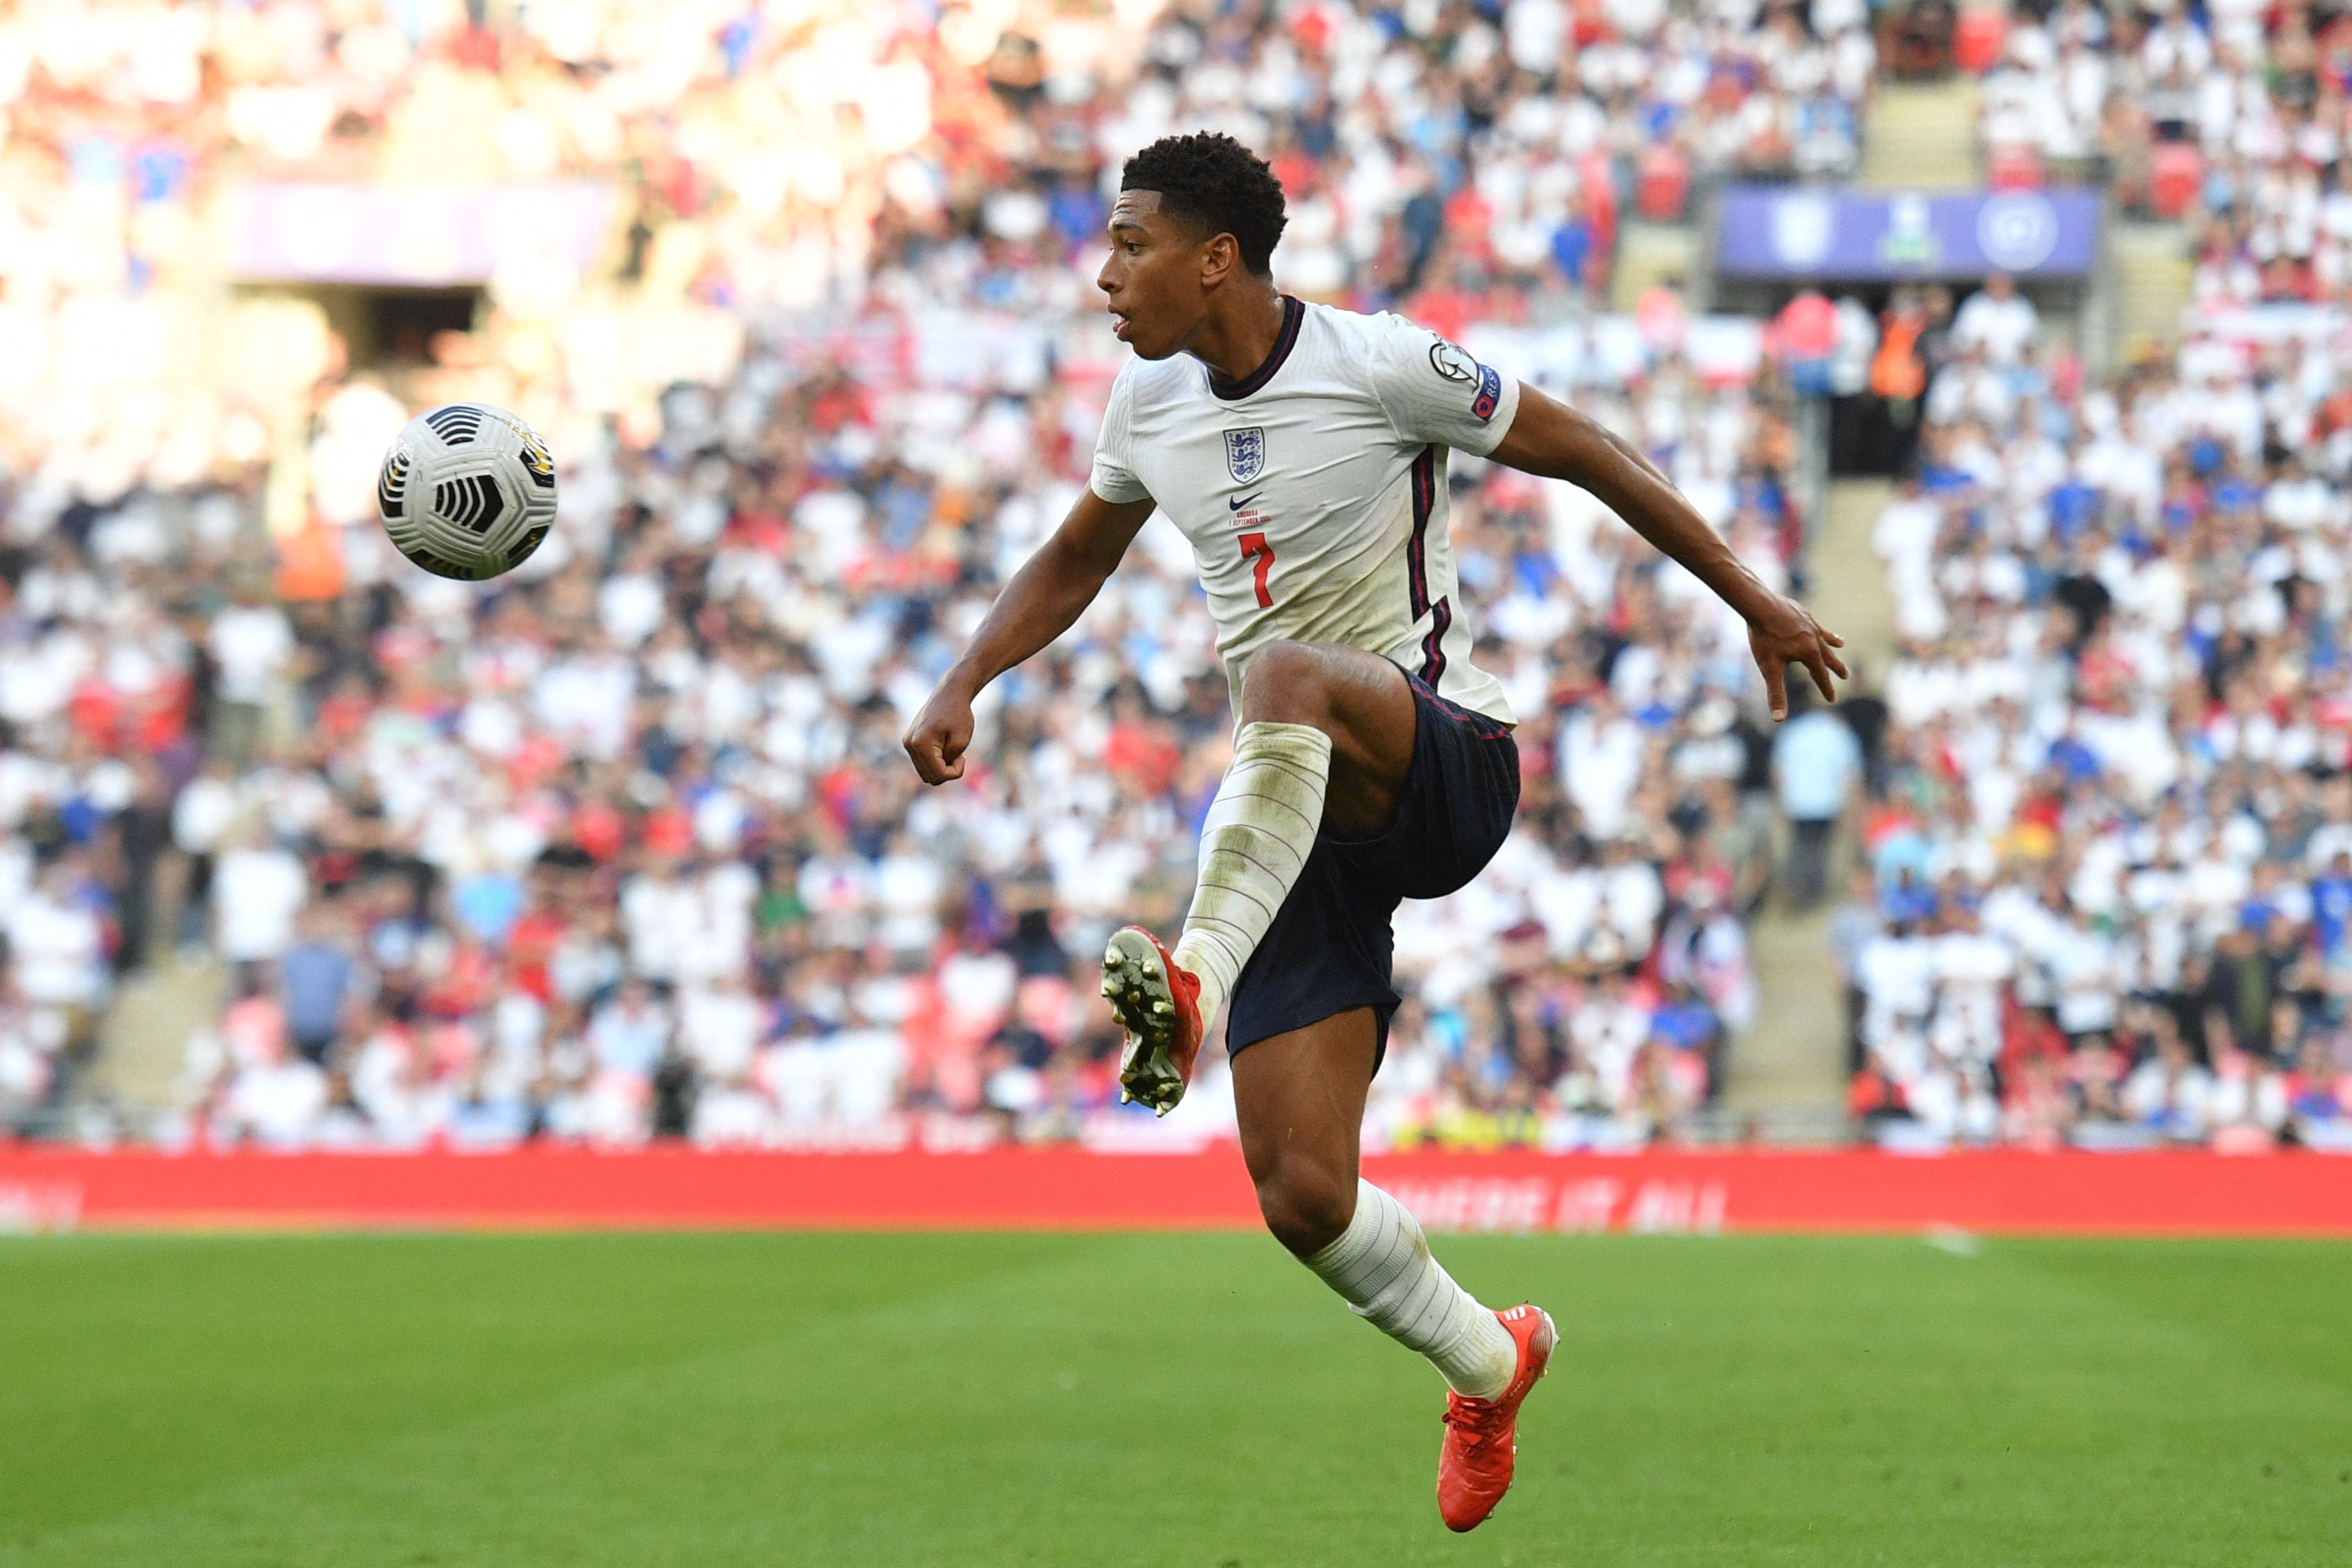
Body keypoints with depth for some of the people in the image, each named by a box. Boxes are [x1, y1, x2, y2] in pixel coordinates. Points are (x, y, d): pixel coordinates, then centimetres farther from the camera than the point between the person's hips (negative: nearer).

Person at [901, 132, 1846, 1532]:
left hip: (1445, 769, -5)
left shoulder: (1380, 366, -10)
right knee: (1303, 1194, -5)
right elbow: (1076, 561, 26)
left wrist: (1755, 604, 2)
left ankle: (1199, 978, -54)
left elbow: (1584, 455, -1)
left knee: (1287, 669, -40)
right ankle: (1490, 1365, 23)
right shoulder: (1151, 405, 8)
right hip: (1301, 818, 5)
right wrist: (962, 688, 10)